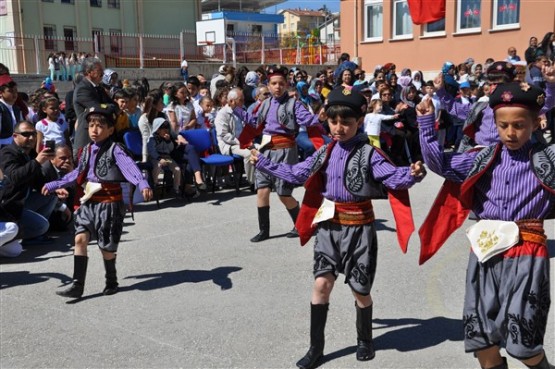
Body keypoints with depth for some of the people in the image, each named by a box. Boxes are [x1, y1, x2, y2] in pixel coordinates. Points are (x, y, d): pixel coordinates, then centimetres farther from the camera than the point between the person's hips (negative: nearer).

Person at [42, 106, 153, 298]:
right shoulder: (87, 150, 10)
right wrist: (54, 185, 28)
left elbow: (130, 166, -27)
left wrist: (143, 184, -45)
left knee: (106, 245, 4)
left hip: (109, 203, -6)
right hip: (89, 202, 6)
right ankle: (77, 285, 0)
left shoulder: (115, 149, -11)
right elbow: (77, 174, 23)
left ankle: (111, 281, 26)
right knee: (80, 238, -5)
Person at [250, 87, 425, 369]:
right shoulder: (325, 152, 5)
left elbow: (392, 177, -22)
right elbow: (297, 174, 14)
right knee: (322, 283, 0)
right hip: (328, 225, 4)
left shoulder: (368, 153, -11)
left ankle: (365, 340, 34)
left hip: (358, 227, -4)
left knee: (360, 289, 8)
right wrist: (263, 163, 15)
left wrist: (412, 174, -43)